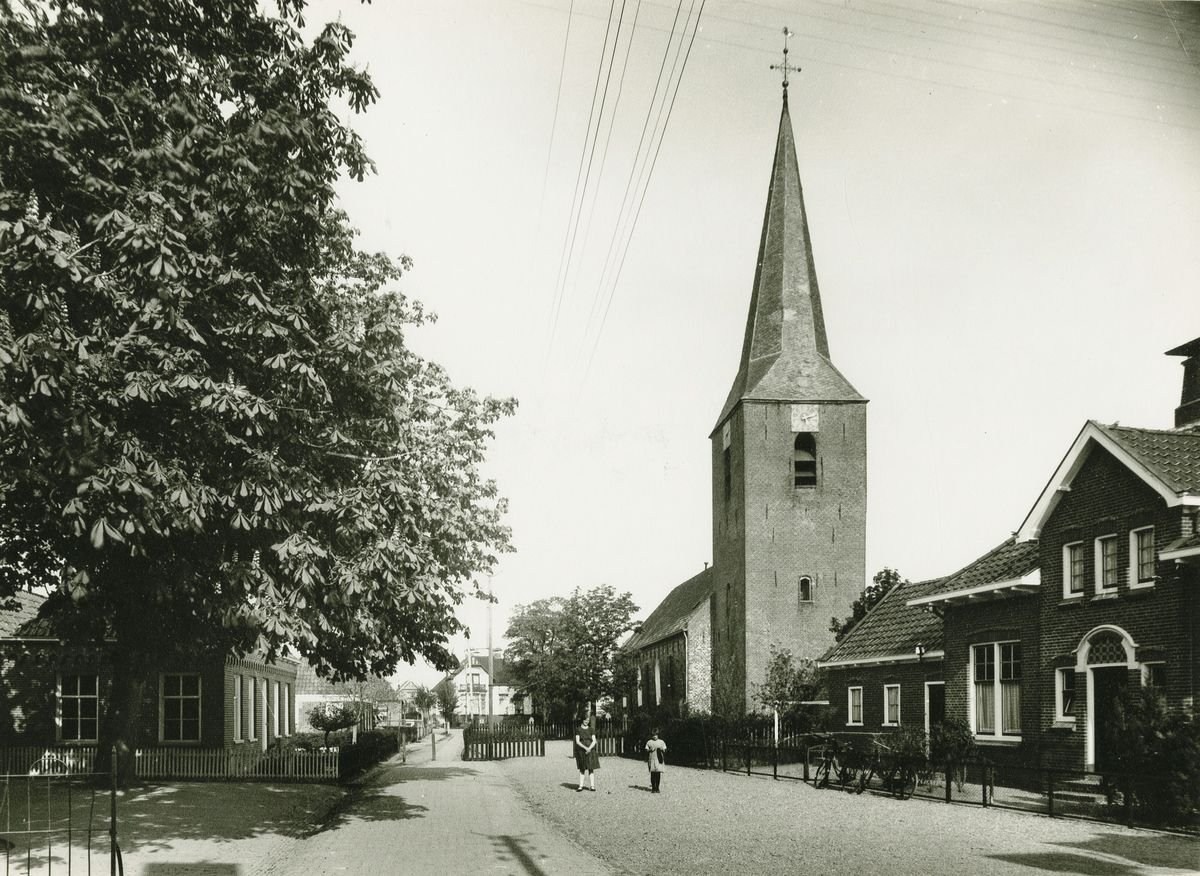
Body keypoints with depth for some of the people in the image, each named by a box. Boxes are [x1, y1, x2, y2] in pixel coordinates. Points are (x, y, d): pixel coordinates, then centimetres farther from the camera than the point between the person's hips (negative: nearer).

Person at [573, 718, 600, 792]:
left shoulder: (591, 729, 5)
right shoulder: (578, 730, 0)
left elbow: (594, 741, -1)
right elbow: (577, 742, -8)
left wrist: (589, 748, -18)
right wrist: (585, 748, -21)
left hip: (590, 751, 1)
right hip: (581, 751, -1)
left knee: (591, 769, 0)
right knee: (582, 769, 2)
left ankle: (592, 786, 1)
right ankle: (581, 786, 6)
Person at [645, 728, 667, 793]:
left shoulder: (661, 742, 10)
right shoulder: (649, 742, 9)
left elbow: (664, 750, 8)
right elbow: (646, 751, 6)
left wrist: (661, 749, -13)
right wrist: (651, 750, -13)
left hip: (659, 759, 0)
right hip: (651, 759, 0)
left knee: (658, 773, -5)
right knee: (652, 773, -3)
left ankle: (657, 788, 2)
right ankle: (653, 788, 2)